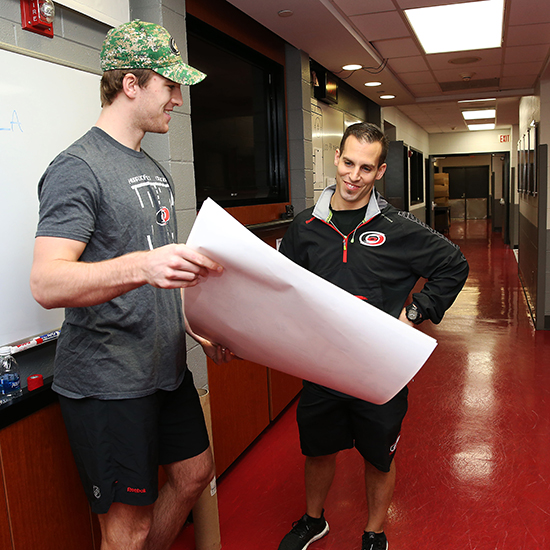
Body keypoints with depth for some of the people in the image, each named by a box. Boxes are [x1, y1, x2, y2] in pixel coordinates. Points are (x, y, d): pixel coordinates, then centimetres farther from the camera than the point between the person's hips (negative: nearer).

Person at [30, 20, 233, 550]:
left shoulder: (153, 169, 13)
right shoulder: (78, 167, -15)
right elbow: (46, 283, -27)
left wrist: (197, 326, 14)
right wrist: (141, 266, -42)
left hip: (167, 367, 9)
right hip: (108, 382, -9)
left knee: (194, 472, 21)